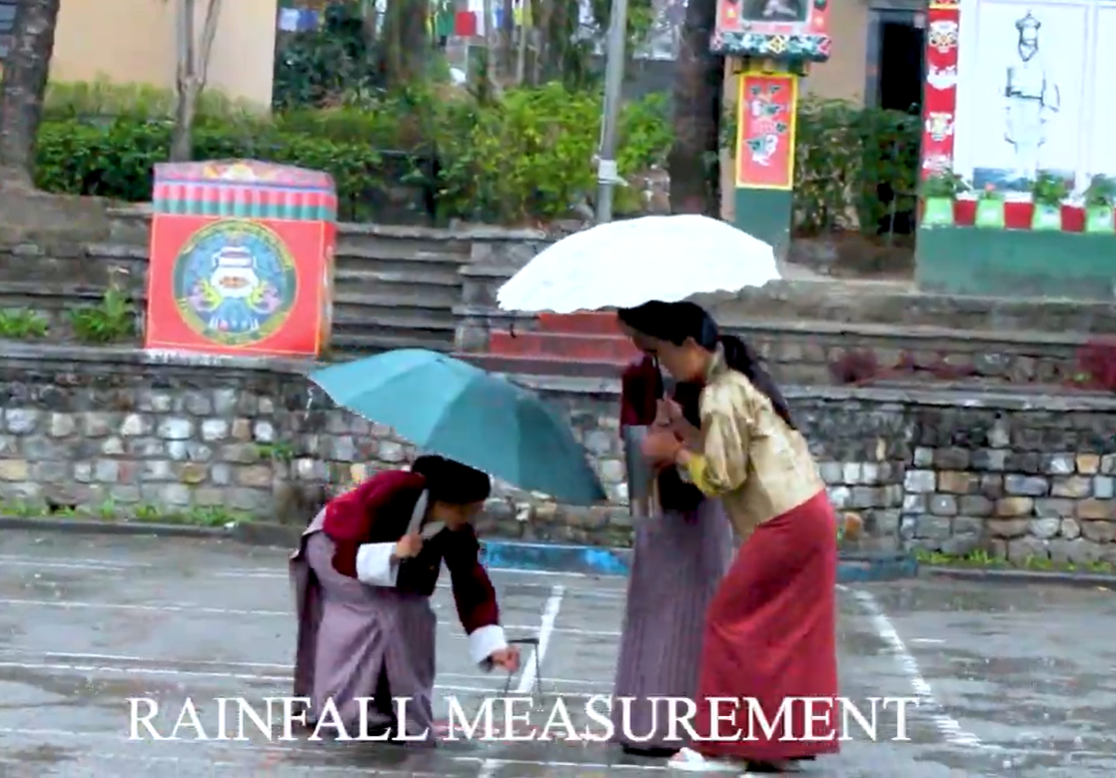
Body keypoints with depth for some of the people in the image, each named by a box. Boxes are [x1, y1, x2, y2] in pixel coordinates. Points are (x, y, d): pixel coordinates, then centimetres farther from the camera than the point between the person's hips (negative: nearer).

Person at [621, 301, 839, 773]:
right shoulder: (736, 376, 13)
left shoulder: (720, 396, -17)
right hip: (808, 513, 10)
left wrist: (675, 452, -3)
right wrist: (687, 433, 3)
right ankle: (784, 741, 17)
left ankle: (726, 743, 5)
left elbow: (722, 476, -15)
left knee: (731, 621, -1)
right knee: (788, 633, 12)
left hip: (785, 522, -10)